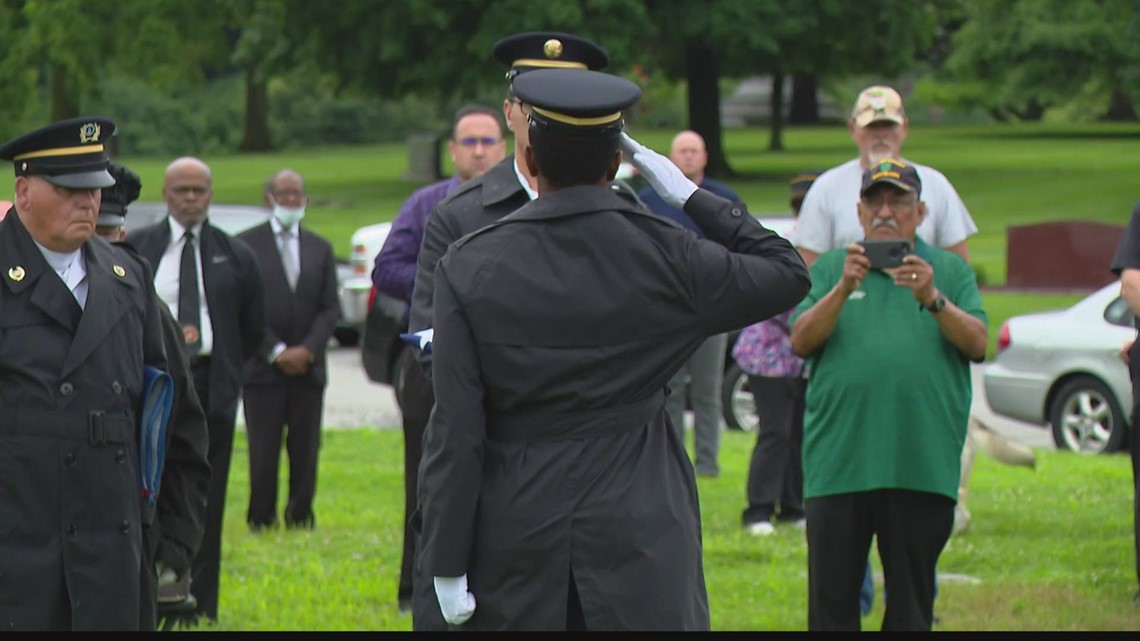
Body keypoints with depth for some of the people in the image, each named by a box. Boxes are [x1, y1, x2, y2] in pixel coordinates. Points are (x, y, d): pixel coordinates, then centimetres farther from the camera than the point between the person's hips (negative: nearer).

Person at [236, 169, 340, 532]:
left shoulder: (320, 249, 13)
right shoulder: (247, 245, 1)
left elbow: (331, 308, 9)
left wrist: (307, 350, -7)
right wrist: (275, 351, -10)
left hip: (308, 366, 3)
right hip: (262, 367, -3)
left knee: (306, 450, 1)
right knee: (264, 451, -5)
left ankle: (301, 517, 9)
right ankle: (261, 521, 2)